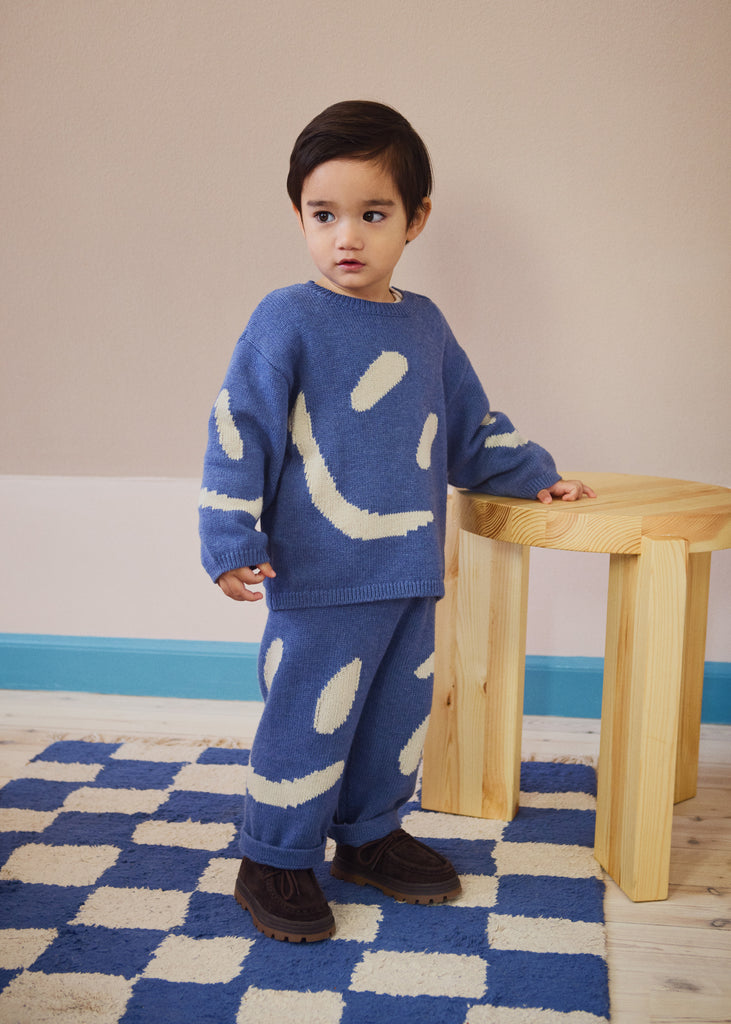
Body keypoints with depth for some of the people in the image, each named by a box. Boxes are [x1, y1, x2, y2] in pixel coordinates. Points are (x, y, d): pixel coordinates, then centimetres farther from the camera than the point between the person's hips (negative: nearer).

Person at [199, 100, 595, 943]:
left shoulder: (425, 327, 11)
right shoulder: (286, 321, -8)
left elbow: (472, 426, 25)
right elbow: (239, 432, -10)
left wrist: (535, 475, 30)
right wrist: (232, 542, -15)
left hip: (409, 572, 7)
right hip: (321, 579, -6)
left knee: (398, 714, 16)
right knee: (309, 717, 0)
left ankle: (369, 835, 36)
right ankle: (274, 862, 19)